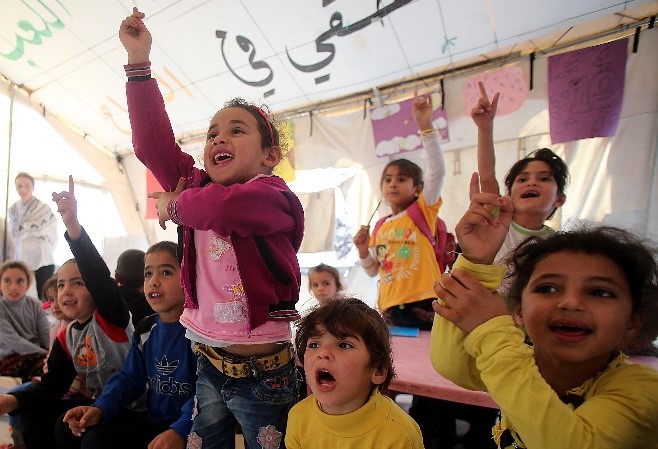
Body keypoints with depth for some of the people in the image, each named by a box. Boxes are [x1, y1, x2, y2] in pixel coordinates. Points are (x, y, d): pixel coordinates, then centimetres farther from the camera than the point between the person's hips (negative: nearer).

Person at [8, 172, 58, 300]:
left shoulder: (44, 209, -5)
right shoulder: (12, 210, 8)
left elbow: (53, 236, 1)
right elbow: (13, 235, 19)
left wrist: (44, 251, 4)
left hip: (43, 262, -4)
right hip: (21, 262, 4)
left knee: (43, 298, 0)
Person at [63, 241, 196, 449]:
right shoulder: (145, 330, 8)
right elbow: (129, 378, 10)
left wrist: (180, 431, -32)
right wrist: (100, 408, -6)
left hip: (189, 430, -7)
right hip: (152, 420, 7)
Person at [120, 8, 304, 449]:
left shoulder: (274, 197, -15)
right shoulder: (197, 187, 5)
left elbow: (224, 207, -34)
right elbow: (154, 143, -1)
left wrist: (175, 205, -12)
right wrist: (139, 60, 0)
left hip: (263, 371, -6)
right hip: (208, 366, 6)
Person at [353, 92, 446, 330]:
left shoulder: (423, 210, 1)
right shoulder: (380, 228, 13)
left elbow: (437, 171, -15)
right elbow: (373, 271, 20)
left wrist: (426, 127, -22)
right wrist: (363, 250, 1)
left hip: (423, 305, -4)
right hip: (390, 310, 5)